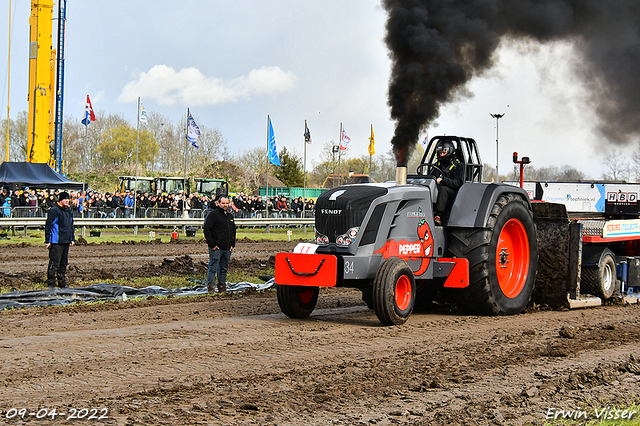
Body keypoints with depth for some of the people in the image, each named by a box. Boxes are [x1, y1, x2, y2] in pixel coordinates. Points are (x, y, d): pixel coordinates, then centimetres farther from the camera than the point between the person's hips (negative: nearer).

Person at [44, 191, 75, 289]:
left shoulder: (68, 211, 16)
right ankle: (51, 283, -3)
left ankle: (62, 282, 21)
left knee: (64, 263, 13)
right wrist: (47, 240, -11)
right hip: (56, 242, -8)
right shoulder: (54, 211, -9)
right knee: (54, 263, -8)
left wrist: (72, 239, 23)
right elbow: (48, 225, -9)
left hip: (66, 241, 8)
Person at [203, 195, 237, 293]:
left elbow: (233, 230, 25)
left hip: (227, 248, 7)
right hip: (216, 248, -7)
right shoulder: (213, 214, -4)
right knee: (213, 268, -7)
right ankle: (211, 287, -5)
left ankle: (222, 287, 17)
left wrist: (232, 244, 13)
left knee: (224, 268, 10)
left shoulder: (230, 216, 17)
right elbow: (207, 229, -9)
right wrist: (212, 244, -14)